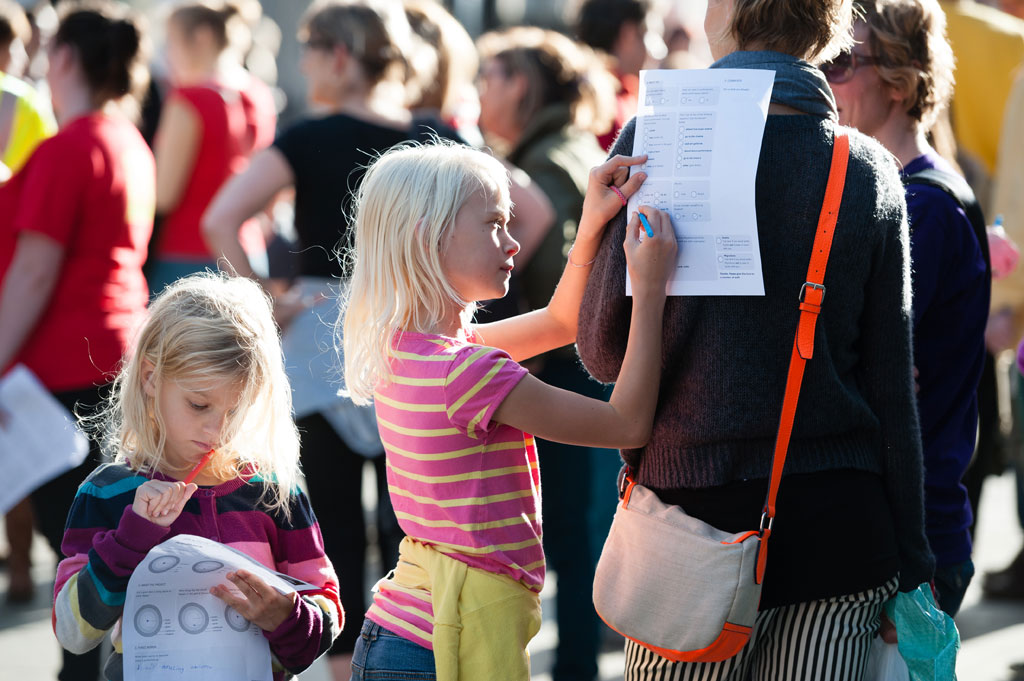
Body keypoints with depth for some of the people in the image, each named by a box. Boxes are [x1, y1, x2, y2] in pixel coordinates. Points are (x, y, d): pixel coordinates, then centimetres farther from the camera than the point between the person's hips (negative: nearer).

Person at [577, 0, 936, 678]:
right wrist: (909, 566, 10)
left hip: (695, 507, -2)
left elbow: (604, 347, -6)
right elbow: (893, 387, 3)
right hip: (841, 523, 2)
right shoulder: (871, 171, 1)